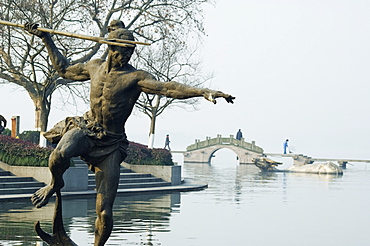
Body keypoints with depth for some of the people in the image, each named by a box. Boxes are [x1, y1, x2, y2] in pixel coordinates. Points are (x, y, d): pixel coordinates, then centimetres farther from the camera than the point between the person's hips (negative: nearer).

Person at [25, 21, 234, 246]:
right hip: (85, 129, 2)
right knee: (61, 154, -34)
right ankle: (55, 184, 1)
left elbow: (168, 88, -27)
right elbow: (65, 69, 24)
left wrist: (203, 91, -43)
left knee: (105, 212, -6)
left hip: (111, 144, -2)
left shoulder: (136, 77, -11)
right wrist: (46, 39, 25)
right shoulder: (95, 67, 5)